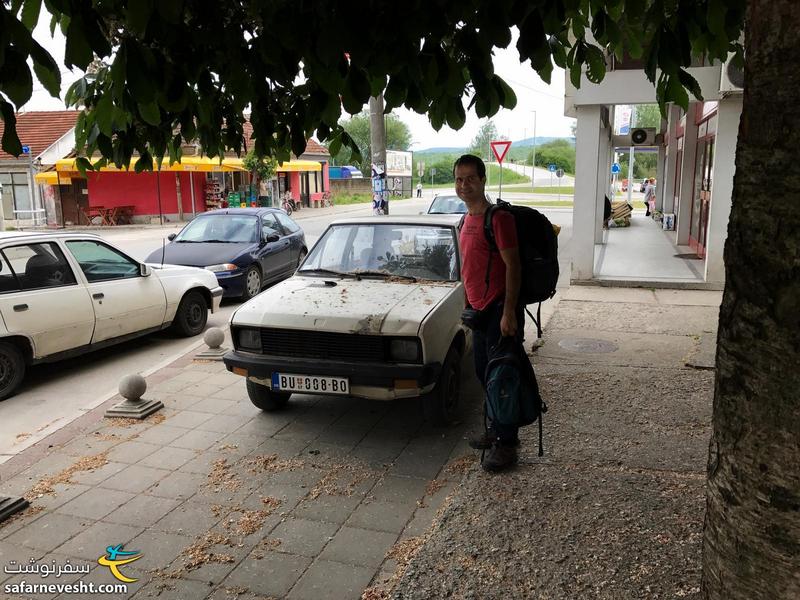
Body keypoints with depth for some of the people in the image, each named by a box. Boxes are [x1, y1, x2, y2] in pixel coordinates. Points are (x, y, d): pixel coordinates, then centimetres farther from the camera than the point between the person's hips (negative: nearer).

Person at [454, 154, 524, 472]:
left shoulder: (498, 218, -15)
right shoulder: (466, 221, 12)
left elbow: (512, 265, -18)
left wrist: (509, 312, -22)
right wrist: (467, 305, 18)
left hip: (499, 310, -9)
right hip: (479, 310, 9)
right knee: (484, 374, 17)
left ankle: (506, 443, 11)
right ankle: (497, 429, 33)